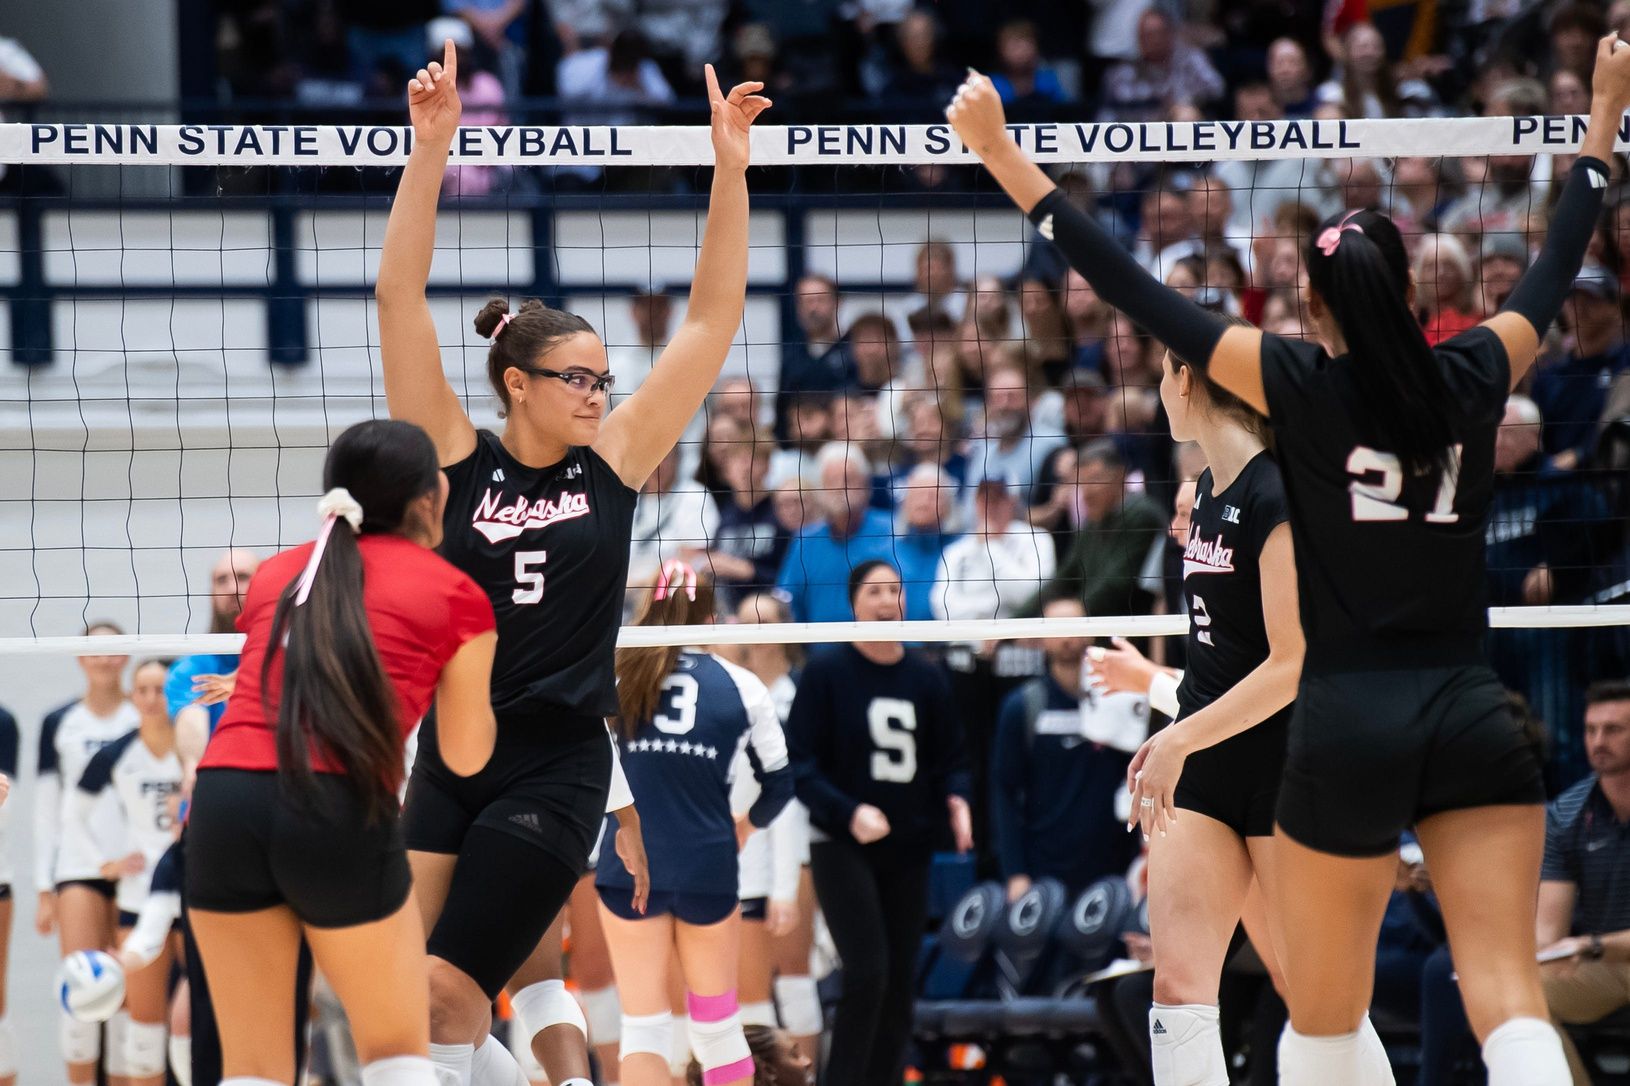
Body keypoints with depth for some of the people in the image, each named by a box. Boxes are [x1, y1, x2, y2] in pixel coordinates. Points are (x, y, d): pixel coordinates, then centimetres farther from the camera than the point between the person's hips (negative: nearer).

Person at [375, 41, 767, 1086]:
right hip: (448, 760, 1)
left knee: (447, 990, -10)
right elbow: (401, 295, -7)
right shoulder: (456, 458, 0)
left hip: (557, 771, -1)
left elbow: (714, 319, 2)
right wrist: (431, 146, -15)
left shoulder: (611, 463, 2)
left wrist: (730, 164, -4)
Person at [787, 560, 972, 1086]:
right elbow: (800, 763, -8)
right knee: (867, 973, -16)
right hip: (842, 845, -5)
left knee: (901, 981, 5)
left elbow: (948, 760, 13)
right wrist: (847, 812, -22)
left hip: (908, 846, 5)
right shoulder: (826, 672, -5)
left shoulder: (926, 677, 7)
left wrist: (956, 801, -8)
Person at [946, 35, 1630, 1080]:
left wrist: (1004, 154, 0)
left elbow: (1134, 291, -4)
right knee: (1508, 997, -6)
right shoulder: (1471, 379, 4)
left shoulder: (1302, 385, -4)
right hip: (1478, 720, 2)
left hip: (1349, 725, -2)